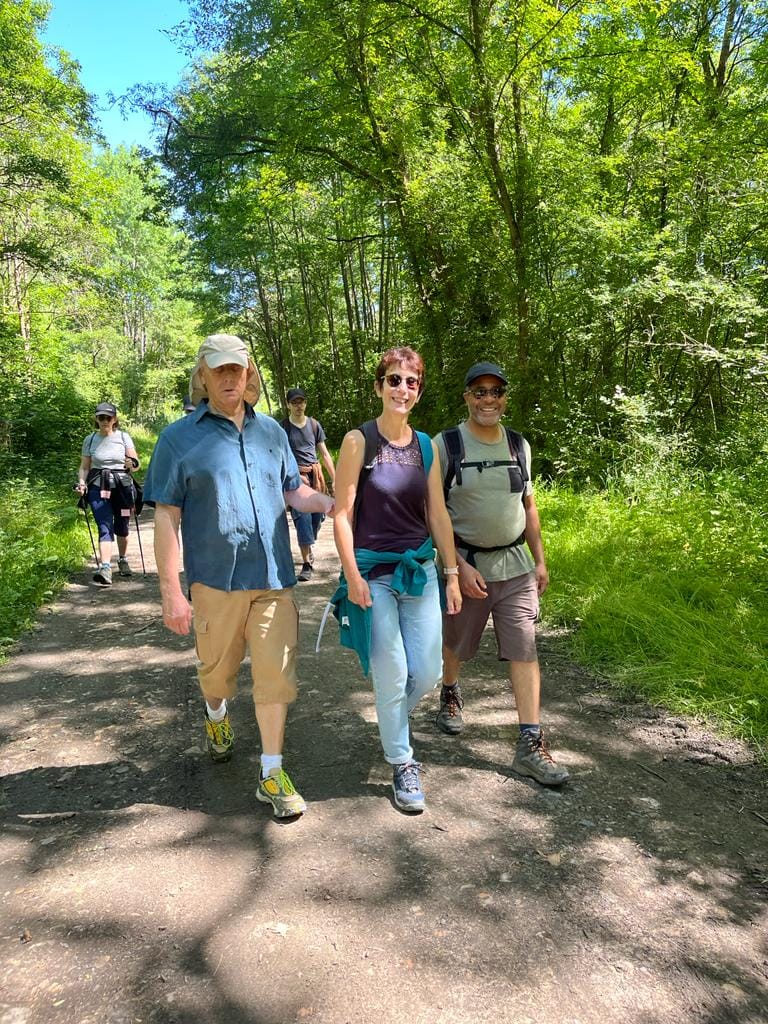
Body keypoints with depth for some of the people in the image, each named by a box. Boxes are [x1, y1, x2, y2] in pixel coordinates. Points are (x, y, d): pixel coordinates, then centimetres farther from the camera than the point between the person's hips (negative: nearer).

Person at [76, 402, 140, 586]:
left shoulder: (124, 437, 3)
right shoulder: (90, 440, 6)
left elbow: (136, 463, 1)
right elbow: (84, 467, 10)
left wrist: (132, 464, -22)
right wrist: (81, 483, -8)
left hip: (121, 487, 0)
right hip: (98, 488, 0)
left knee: (121, 528, 11)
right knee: (105, 528, -13)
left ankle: (123, 560, 34)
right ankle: (105, 569, -22)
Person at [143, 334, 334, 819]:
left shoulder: (271, 431, 10)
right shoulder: (179, 438, -2)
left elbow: (293, 490, 18)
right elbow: (167, 518, -4)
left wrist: (330, 503, -3)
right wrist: (171, 591, -9)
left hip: (273, 577, 2)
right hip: (216, 578, -2)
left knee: (276, 674, 1)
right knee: (218, 668, 16)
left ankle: (272, 774, 15)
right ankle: (217, 716, 50)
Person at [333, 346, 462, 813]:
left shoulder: (426, 446, 6)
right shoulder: (359, 441, -7)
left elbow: (438, 515, 9)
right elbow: (343, 512, -8)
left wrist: (452, 573, 8)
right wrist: (353, 575, -13)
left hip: (420, 570, 4)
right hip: (374, 572, -4)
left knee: (428, 672, 6)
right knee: (393, 674, 1)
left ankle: (393, 723, 38)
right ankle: (402, 763, 22)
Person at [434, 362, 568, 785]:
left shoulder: (519, 446, 6)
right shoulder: (446, 445, -8)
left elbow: (528, 506, 14)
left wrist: (540, 560, 11)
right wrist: (459, 566, -15)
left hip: (515, 565, 3)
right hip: (465, 566, -3)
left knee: (525, 650, -3)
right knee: (455, 643, 15)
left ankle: (530, 744, 4)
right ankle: (450, 694, 46)